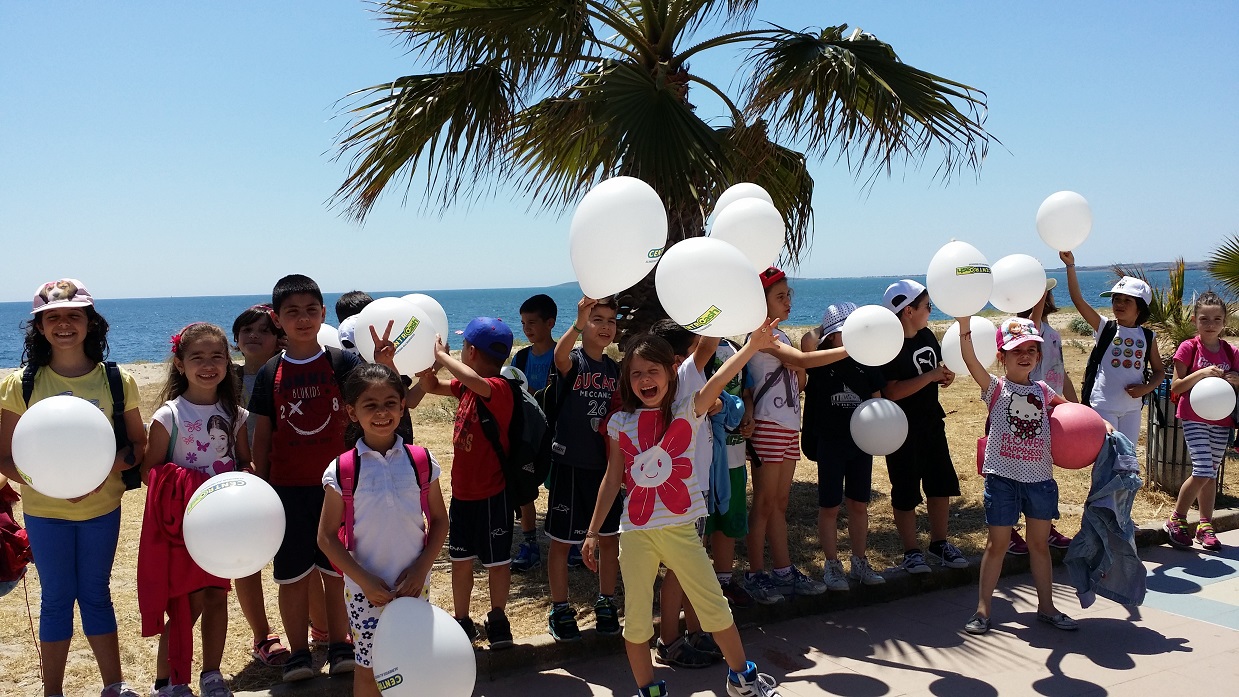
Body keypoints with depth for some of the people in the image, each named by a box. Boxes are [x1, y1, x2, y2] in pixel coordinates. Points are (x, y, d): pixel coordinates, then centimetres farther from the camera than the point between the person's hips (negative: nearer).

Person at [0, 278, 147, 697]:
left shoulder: (116, 381, -5)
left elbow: (139, 444, 2)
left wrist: (111, 466, -19)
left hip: (103, 508, 1)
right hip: (45, 511, -1)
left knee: (96, 595, 13)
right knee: (56, 599, 9)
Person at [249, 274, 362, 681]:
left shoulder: (342, 363, -2)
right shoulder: (270, 374, 2)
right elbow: (262, 435, 6)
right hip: (287, 487, 1)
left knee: (337, 570, 8)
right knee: (292, 574, 7)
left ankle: (340, 645, 22)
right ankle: (298, 652, 19)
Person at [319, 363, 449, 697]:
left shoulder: (421, 462, -4)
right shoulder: (342, 471, -9)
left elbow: (439, 520, 4)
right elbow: (327, 537, -5)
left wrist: (421, 567, -8)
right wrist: (364, 580, -13)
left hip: (413, 585, 2)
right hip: (365, 590, -1)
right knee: (368, 669, 11)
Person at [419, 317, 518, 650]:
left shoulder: (498, 388, -21)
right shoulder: (467, 386, 4)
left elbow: (475, 380, -44)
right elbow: (432, 387, 17)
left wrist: (443, 354, -29)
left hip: (491, 493, -8)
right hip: (462, 491, 8)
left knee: (497, 560, 10)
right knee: (461, 559, 16)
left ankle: (497, 619, 26)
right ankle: (462, 621, 29)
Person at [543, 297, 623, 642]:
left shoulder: (614, 369, 7)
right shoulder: (574, 360, -10)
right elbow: (560, 356, -35)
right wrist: (577, 325, -54)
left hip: (606, 464, 5)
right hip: (571, 464, -5)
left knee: (610, 537, 13)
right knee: (561, 541, 5)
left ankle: (606, 603, 29)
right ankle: (560, 610, 19)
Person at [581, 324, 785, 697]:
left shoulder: (686, 411, -5)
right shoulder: (621, 422, 2)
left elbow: (715, 382, -22)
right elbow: (612, 479, 7)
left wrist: (752, 346, -36)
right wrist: (593, 531, 8)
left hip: (680, 529, -1)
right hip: (635, 533, 2)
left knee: (714, 606, 8)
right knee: (636, 618, 8)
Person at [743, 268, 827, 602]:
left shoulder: (780, 335, 18)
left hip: (790, 426, 9)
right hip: (768, 426, -9)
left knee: (780, 503, 12)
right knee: (764, 504, -3)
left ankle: (784, 572, 17)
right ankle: (755, 575, 5)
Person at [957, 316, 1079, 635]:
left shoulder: (1043, 391, 9)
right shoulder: (995, 387, -3)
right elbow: (970, 358, -18)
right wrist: (964, 322, -31)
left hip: (1040, 478, 4)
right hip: (1003, 477, -4)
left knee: (1040, 543, 14)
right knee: (997, 543, 2)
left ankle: (1046, 606, 26)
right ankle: (983, 609, 10)